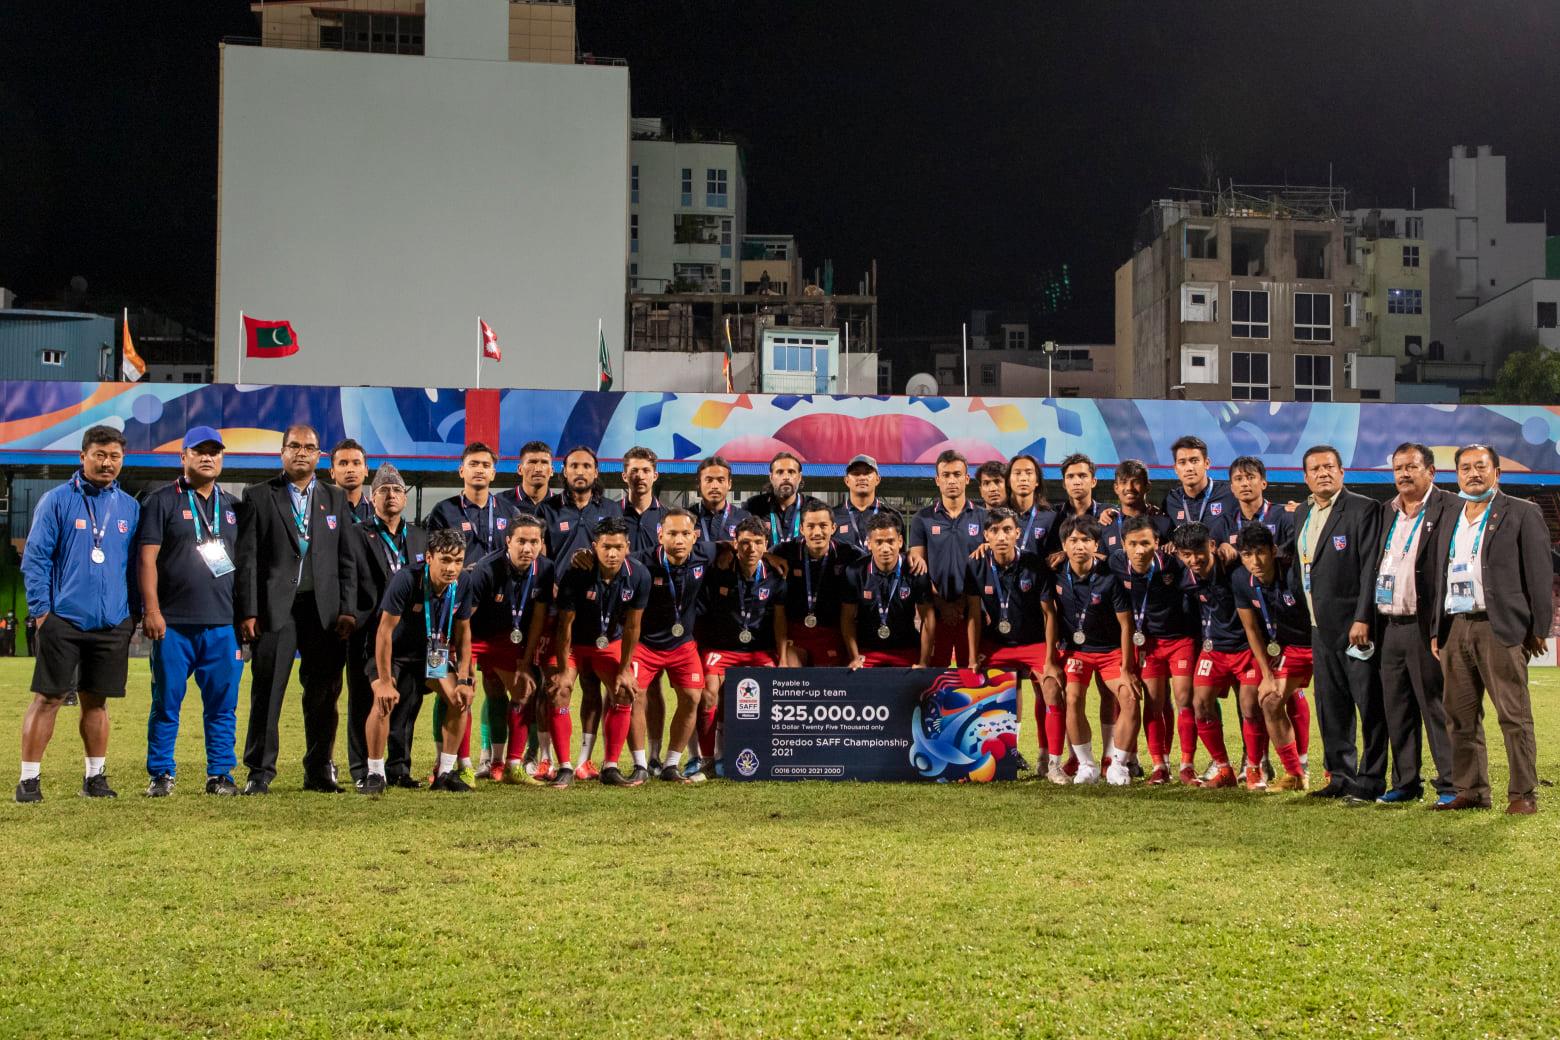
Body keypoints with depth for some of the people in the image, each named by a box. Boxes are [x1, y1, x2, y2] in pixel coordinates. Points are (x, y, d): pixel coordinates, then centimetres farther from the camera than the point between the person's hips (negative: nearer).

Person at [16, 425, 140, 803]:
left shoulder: (130, 507, 10)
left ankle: (95, 776, 19)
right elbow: (35, 558, -3)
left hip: (112, 624, 4)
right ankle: (29, 779, 4)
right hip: (63, 621, -3)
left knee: (96, 700, 11)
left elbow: (137, 563, 16)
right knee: (47, 698, -2)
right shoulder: (57, 500, -2)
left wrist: (134, 612, 10)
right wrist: (42, 611, -8)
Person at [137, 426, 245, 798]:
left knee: (223, 705, 4)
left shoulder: (233, 506, 15)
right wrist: (151, 610, -12)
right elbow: (147, 558, -4)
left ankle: (221, 774, 11)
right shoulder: (162, 501, 2)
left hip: (224, 624, 3)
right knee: (166, 702, 2)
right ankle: (161, 775, 10)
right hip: (173, 623, -3)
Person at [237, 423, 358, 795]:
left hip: (324, 610, 2)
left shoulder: (335, 498, 14)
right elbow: (247, 558, 1)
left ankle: (319, 771, 15)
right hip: (275, 608, -2)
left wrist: (348, 609, 1)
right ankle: (260, 773, 5)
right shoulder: (258, 496, 6)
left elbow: (347, 559, 11)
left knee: (323, 694, 5)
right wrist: (248, 611, -7)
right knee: (267, 693, -2)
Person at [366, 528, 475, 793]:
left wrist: (464, 679, -9)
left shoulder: (461, 587, -15)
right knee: (384, 701, -28)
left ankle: (445, 773, 2)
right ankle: (375, 774, -13)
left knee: (461, 698, -10)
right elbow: (385, 631, -27)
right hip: (392, 652, -5)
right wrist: (385, 681, -27)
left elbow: (463, 633, -2)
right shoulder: (406, 580, -31)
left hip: (430, 653, 5)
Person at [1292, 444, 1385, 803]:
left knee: (1370, 705, -3)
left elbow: (1371, 568, -13)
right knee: (1331, 706, 11)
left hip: (1355, 625, -7)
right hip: (1321, 626, 7)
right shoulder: (1302, 514, 16)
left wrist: (1363, 619, -19)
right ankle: (1341, 776, 20)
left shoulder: (1363, 509, -7)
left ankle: (1371, 781, 2)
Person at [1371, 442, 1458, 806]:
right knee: (1397, 709, 11)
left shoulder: (1449, 509, -6)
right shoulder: (1386, 512, 16)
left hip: (1427, 626, -7)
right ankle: (1405, 783, 19)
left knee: (1437, 707, -3)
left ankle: (1451, 785, 5)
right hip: (1390, 626, 7)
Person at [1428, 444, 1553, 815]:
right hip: (1455, 629, 6)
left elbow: (1539, 573, -2)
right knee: (1461, 718, 7)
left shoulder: (1522, 514, 2)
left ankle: (1523, 794, 2)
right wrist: (1437, 630, 13)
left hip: (1500, 628, -5)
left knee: (1514, 716, -4)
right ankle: (1471, 792, 13)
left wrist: (1539, 628, -7)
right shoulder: (1448, 523, 18)